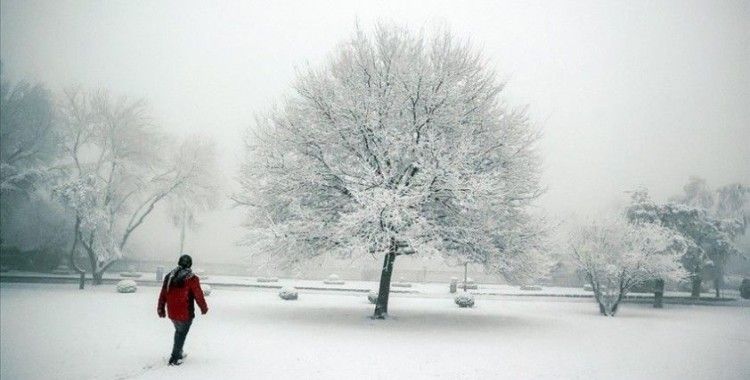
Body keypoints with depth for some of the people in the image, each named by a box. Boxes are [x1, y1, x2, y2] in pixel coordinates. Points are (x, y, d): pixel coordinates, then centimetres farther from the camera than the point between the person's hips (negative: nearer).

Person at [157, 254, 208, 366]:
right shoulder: (192, 278, -16)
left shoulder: (169, 276, 2)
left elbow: (163, 294, 8)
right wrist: (204, 308, 5)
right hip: (185, 314, -5)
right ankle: (175, 358, 11)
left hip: (172, 313, 5)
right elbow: (198, 295, -10)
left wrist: (160, 309, 18)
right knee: (182, 334, 10)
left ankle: (178, 353, 36)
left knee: (178, 331, 25)